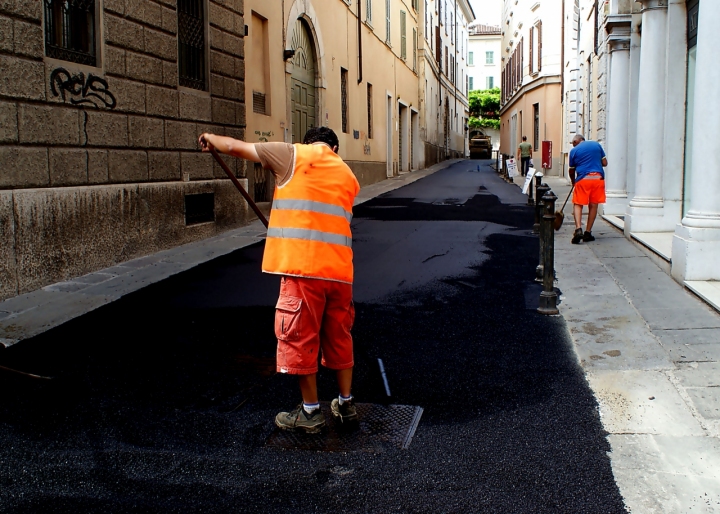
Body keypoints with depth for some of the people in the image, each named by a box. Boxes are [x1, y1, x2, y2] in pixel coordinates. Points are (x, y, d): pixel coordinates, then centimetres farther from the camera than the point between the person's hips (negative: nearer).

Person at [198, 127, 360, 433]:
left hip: (303, 267, -5)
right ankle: (346, 404, 28)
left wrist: (212, 139, 27)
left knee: (300, 339, 7)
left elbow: (236, 147, 8)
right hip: (340, 269, 5)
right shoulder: (348, 176, 19)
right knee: (339, 337, 18)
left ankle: (311, 412, 16)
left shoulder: (295, 155, 5)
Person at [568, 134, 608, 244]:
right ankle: (588, 233, 12)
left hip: (583, 179, -2)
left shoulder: (574, 150, 6)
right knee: (593, 205, 9)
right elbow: (605, 163, 13)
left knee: (578, 204, 4)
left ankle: (578, 229, -17)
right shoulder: (596, 144, 12)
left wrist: (573, 182, 29)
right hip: (598, 178, 2)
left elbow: (572, 170, 13)